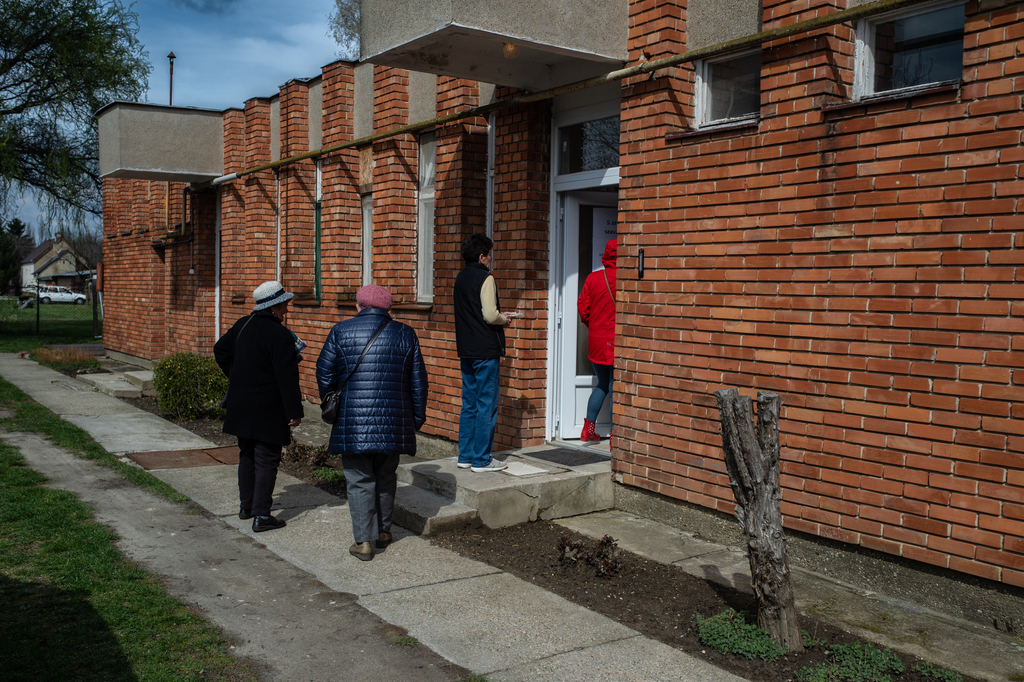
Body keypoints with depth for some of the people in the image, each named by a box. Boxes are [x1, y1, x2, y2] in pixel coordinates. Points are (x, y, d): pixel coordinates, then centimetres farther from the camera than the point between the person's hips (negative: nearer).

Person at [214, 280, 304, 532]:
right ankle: (261, 516, 1)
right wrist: (294, 411, -14)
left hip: (241, 405, 8)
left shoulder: (243, 325, 6)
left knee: (247, 455, 20)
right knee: (266, 460, 0)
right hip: (267, 410, -8)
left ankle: (246, 506, 30)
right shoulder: (280, 335, -19)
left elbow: (220, 350, 20)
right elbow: (287, 377, -19)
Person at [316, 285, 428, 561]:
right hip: (394, 421, 2)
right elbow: (418, 382, 8)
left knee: (359, 480, 4)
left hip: (353, 421, -2)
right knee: (386, 476, 18)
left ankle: (363, 541, 2)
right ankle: (384, 531, 28)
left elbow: (325, 374, 3)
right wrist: (417, 418, 17)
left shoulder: (341, 331, 0)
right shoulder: (405, 334, 5)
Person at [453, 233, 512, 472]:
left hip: (466, 351, 8)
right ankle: (481, 460, 1)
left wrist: (499, 316, 17)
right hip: (485, 351, -8)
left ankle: (465, 456, 17)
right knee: (486, 406, -2)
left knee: (469, 405, 13)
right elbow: (490, 315, -20)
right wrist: (504, 319, 1)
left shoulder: (461, 278, 12)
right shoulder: (485, 278, -13)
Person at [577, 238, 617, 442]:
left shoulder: (593, 278, -1)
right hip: (618, 341, -4)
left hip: (596, 340, 4)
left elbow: (582, 307, 3)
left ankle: (588, 428, 17)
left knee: (602, 384, 20)